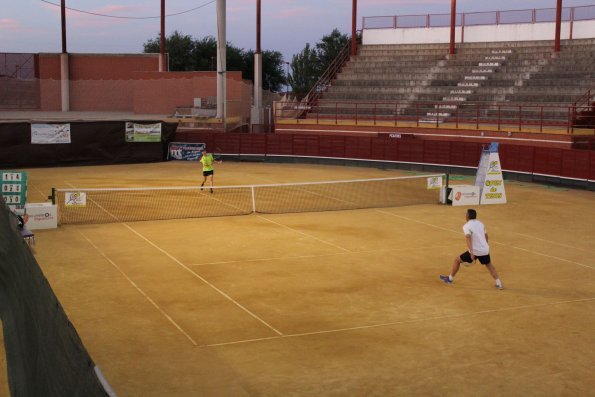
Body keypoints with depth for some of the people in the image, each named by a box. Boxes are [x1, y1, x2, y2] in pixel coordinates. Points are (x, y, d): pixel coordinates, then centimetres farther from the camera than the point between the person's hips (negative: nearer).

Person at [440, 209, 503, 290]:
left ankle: (450, 278, 21)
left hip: (475, 251, -6)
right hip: (485, 250, 6)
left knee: (457, 260, 12)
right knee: (489, 265, 29)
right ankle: (499, 284, 23)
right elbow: (486, 236, 22)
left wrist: (471, 252, -33)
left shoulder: (466, 226, -10)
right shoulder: (480, 224, 10)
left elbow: (468, 238, -25)